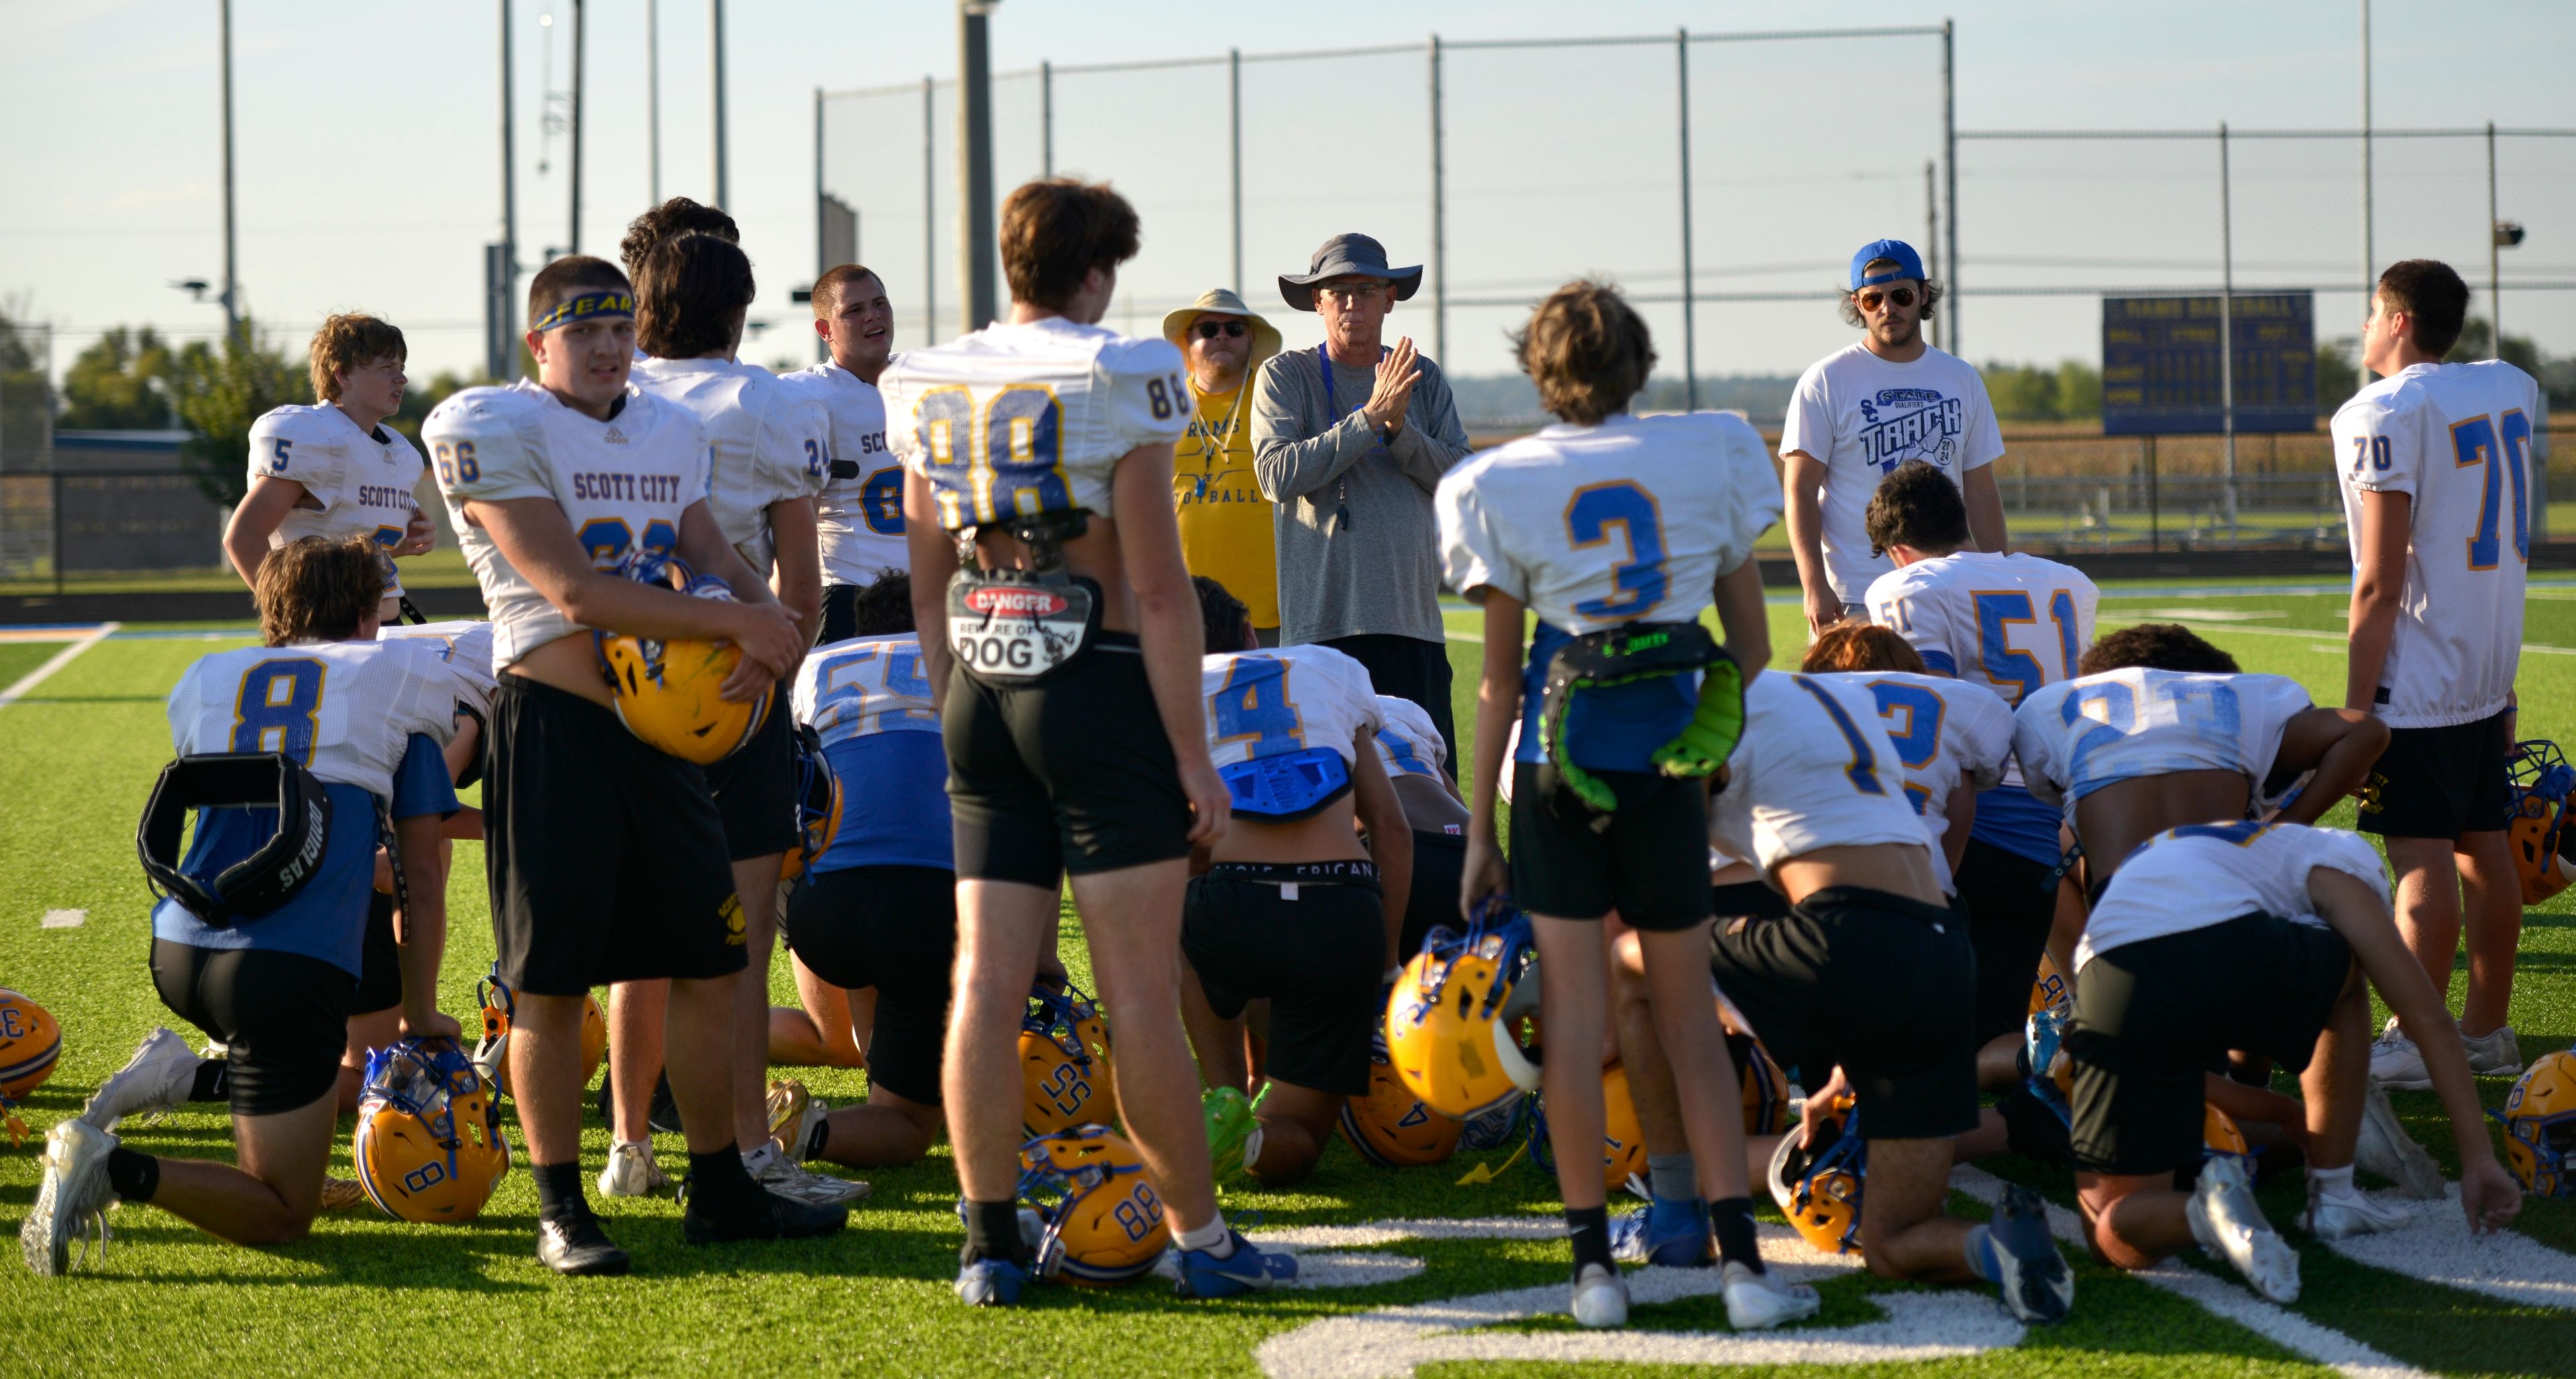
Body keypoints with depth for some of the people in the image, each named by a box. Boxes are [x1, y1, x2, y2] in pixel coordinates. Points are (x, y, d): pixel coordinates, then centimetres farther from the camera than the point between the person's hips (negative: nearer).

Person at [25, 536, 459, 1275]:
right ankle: (118, 1169, -21)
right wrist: (420, 1017, 16)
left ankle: (189, 1076, 8)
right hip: (294, 965, -5)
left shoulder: (211, 681, 21)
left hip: (178, 955, 6)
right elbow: (421, 872, 9)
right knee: (280, 1217, 3)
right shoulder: (397, 681, 10)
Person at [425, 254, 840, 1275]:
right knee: (551, 979, -1)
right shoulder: (493, 429, -8)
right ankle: (560, 1209, 8)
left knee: (711, 961, 8)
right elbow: (573, 589, -16)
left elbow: (714, 559, 17)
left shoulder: (671, 434, 15)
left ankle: (720, 1191, 19)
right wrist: (735, 625, -16)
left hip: (664, 724, 7)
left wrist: (762, 622, -8)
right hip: (553, 722, -7)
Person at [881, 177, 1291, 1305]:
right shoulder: (1120, 379, -9)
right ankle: (1201, 1239, 7)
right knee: (1141, 989, 0)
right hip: (1098, 686, -5)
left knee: (986, 980, 5)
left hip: (980, 694, 5)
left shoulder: (932, 388, 9)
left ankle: (991, 1242, 8)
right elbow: (1159, 590, -11)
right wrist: (1193, 753, -7)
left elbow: (929, 588, 15)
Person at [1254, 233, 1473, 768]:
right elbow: (1277, 474, -10)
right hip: (1321, 618, -3)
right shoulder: (1285, 377, 5)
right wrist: (1370, 418, -14)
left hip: (1413, 615, 3)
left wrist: (1400, 429, -10)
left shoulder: (1424, 379, 15)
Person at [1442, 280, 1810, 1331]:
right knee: (1689, 1018, 8)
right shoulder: (1711, 454, 6)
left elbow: (1501, 680, 3)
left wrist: (1480, 830, 9)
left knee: (1575, 1011, 2)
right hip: (1671, 759, 1)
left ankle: (1594, 1262, -1)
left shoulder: (1500, 485, 2)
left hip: (1558, 756, -1)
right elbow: (1751, 643, 11)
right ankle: (1739, 1255, -1)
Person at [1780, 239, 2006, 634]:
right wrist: (1814, 586, -15)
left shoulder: (1962, 379, 14)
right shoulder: (1826, 381, 1)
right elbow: (1800, 491, -4)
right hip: (1854, 598, -4)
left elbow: (1981, 491, 17)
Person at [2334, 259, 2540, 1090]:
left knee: (2423, 857, -8)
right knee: (2482, 845, 13)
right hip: (2491, 663, 8)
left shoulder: (2384, 415, -14)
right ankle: (2488, 1032, 20)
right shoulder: (2511, 390, 9)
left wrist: (2356, 705, -14)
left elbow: (2381, 582, -17)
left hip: (2417, 675, -8)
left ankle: (2419, 1045, -9)